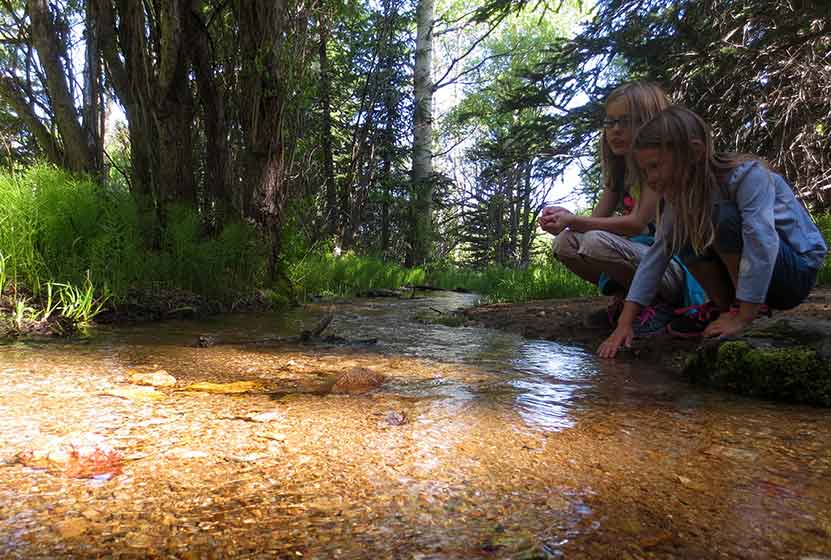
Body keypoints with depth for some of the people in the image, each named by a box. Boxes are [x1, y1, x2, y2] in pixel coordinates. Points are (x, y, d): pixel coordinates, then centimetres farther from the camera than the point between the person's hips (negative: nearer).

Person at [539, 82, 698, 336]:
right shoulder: (618, 171, 13)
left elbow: (637, 223, -22)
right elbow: (595, 220, 4)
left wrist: (575, 221, -26)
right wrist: (565, 220, -18)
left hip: (675, 269, -7)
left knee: (597, 242, -31)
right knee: (565, 244, -6)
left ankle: (660, 305, -10)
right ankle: (623, 300, 4)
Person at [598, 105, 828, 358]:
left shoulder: (747, 175, -25)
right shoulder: (683, 192, -5)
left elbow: (762, 243, -35)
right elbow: (657, 253, -12)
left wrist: (742, 318, -35)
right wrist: (625, 323, -19)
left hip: (798, 270, -6)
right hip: (751, 276, 6)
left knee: (725, 216, -28)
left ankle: (743, 308, -14)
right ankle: (724, 306, 0)